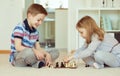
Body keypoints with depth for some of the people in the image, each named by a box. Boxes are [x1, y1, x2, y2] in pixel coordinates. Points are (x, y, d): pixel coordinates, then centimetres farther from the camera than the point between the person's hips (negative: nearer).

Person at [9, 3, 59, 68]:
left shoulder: (35, 32, 10)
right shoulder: (19, 28, -14)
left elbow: (38, 48, 10)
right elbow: (18, 47, -23)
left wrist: (47, 54, -11)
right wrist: (35, 51, -31)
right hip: (17, 58, -8)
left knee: (55, 51, 0)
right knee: (29, 52, -43)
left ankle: (36, 63, -23)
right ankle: (43, 60, -12)